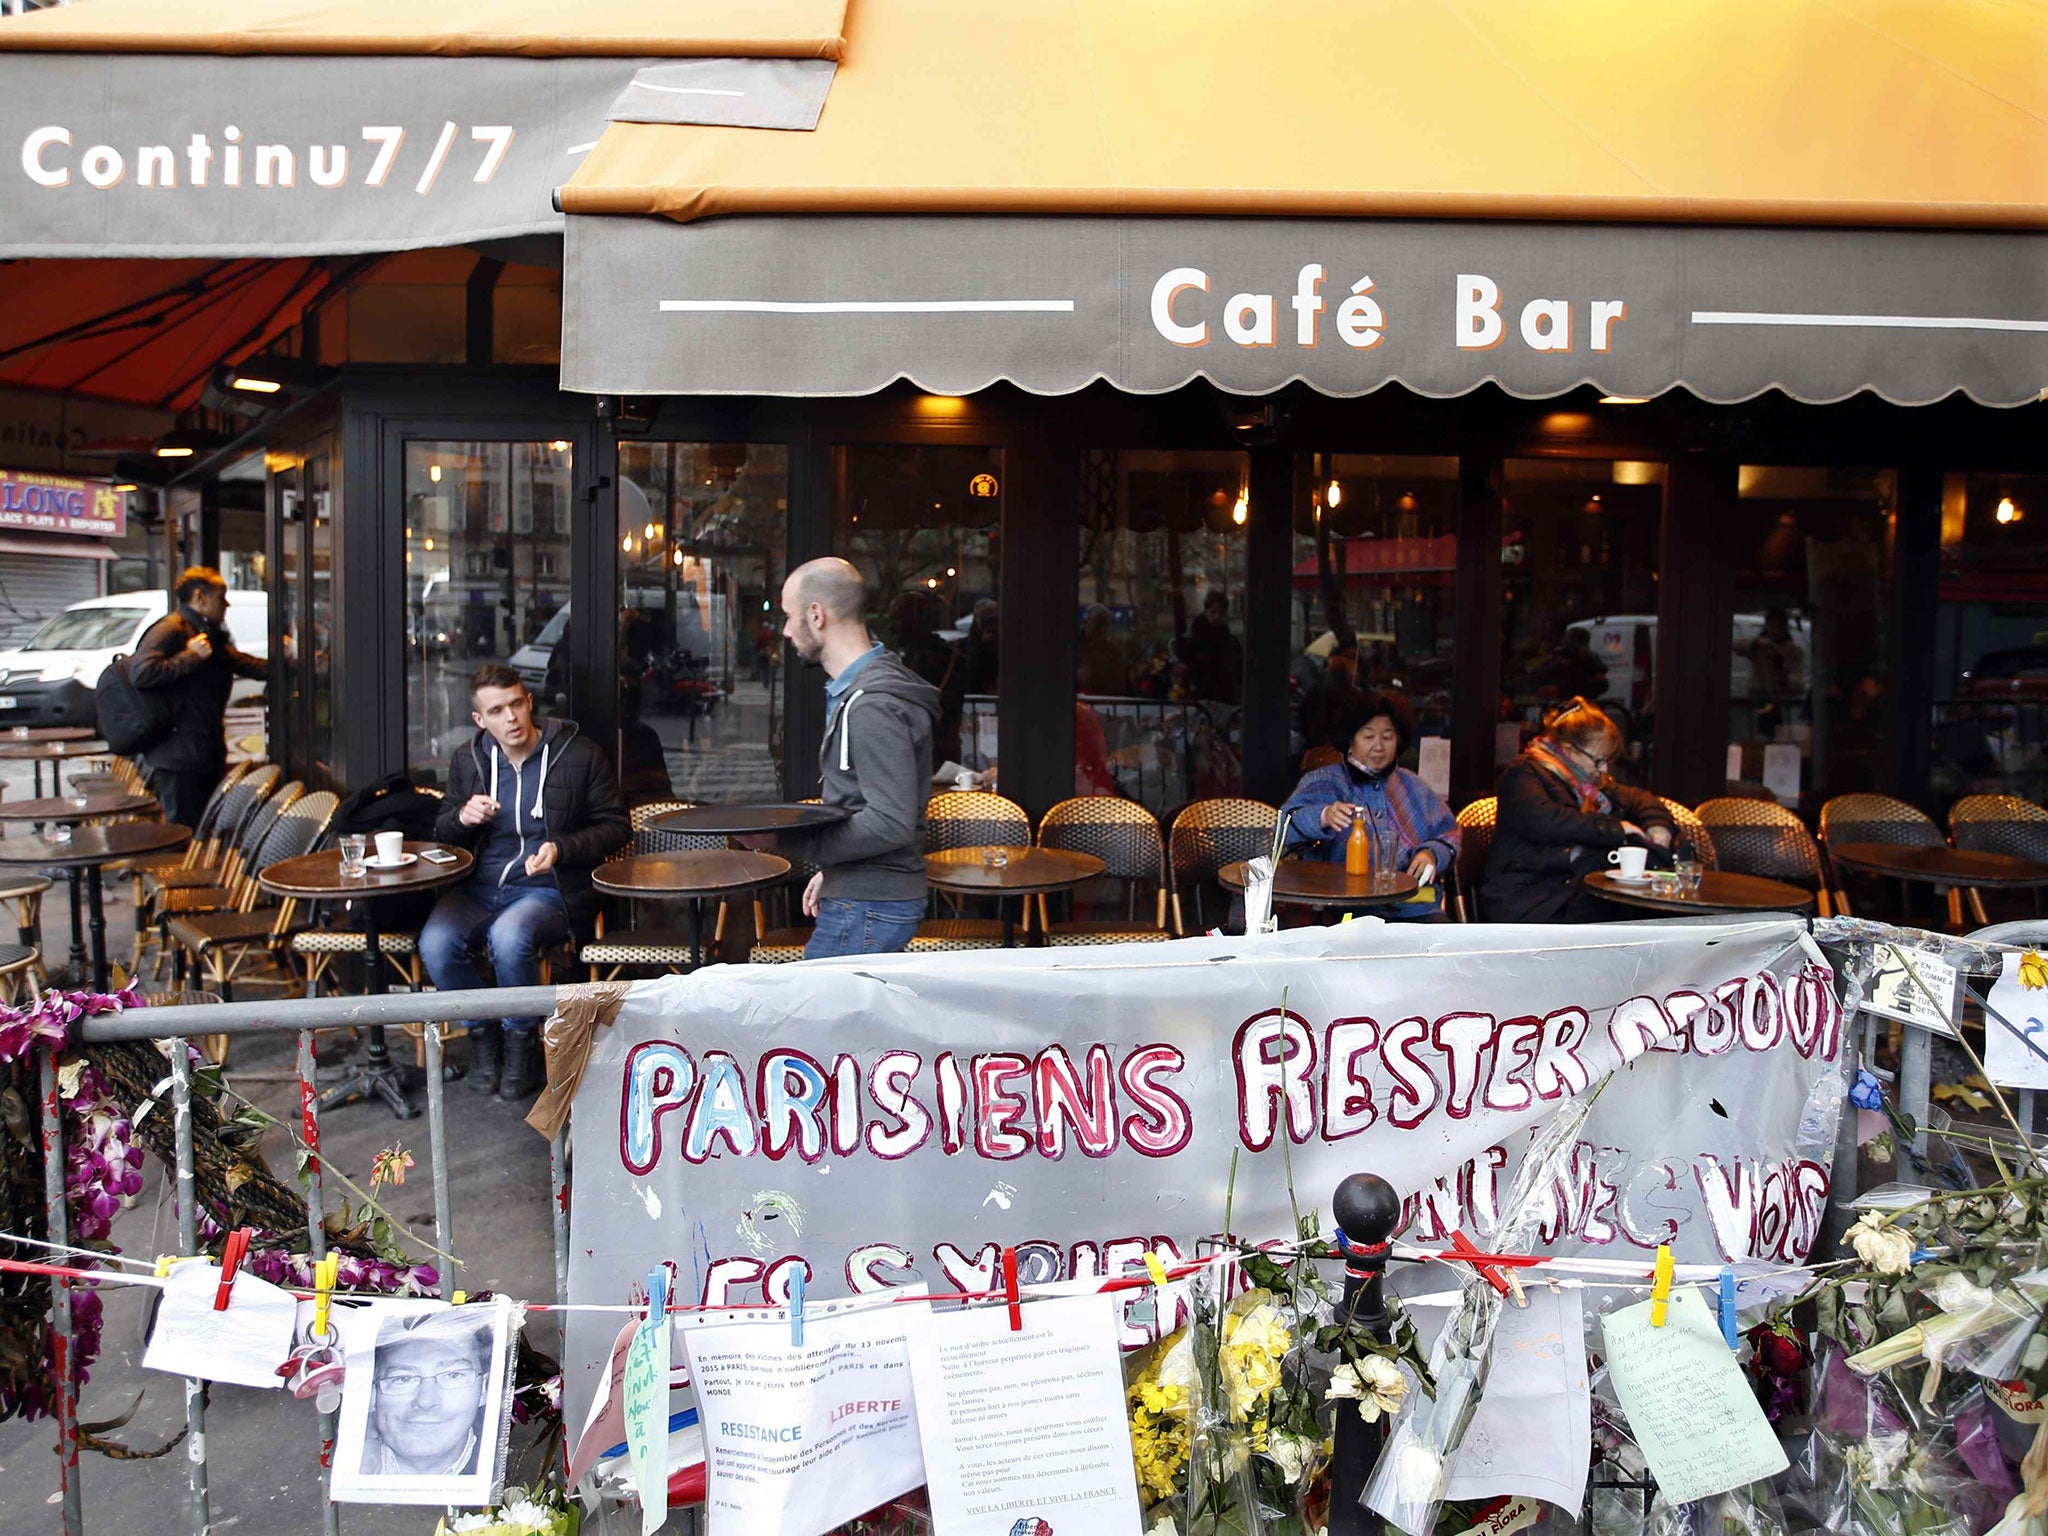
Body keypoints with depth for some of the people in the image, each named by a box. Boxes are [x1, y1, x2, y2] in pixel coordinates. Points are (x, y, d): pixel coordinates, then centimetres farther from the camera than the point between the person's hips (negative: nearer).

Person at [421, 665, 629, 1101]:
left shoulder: (580, 754, -1)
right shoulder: (467, 759, 11)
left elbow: (616, 826, 2)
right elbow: (443, 831, 21)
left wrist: (561, 848, -14)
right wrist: (463, 817, -4)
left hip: (550, 889, -4)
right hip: (478, 886, 4)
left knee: (509, 936, -35)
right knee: (435, 942, -26)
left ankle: (519, 1040, -8)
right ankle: (482, 1033, 1)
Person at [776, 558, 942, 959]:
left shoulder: (873, 706, -19)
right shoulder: (852, 692, 16)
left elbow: (891, 823, -25)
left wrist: (793, 839, -22)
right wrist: (830, 870, 19)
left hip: (868, 910, -10)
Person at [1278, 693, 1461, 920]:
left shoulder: (1413, 787, 23)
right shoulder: (1323, 782, 8)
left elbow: (1449, 833, 24)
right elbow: (1287, 825, -9)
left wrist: (1432, 854, 0)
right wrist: (1323, 817, -31)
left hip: (1415, 908, 4)